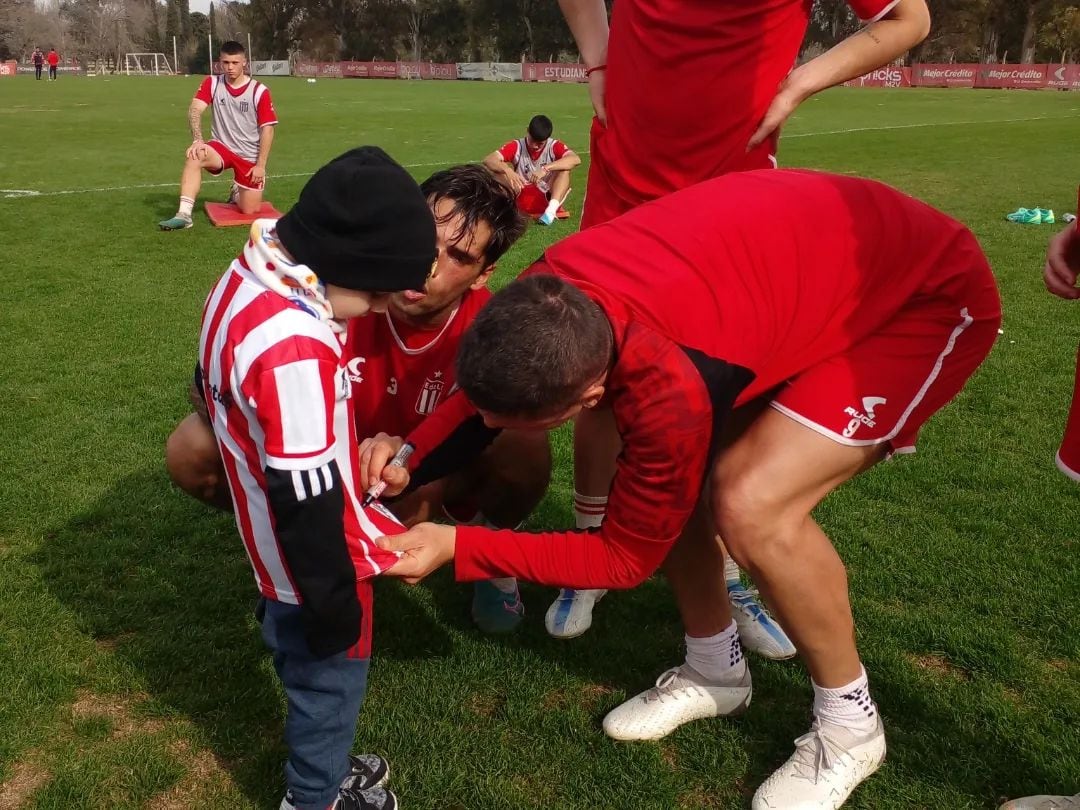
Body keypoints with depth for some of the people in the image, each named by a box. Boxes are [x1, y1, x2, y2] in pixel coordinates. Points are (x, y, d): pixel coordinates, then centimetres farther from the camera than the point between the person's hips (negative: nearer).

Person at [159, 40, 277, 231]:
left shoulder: (260, 91, -10)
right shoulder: (212, 83, -3)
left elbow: (267, 129, -8)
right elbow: (195, 109, -15)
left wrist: (261, 165, -13)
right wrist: (197, 140, -33)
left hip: (250, 156, -1)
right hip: (221, 147, 1)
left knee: (250, 210, -2)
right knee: (195, 156, -34)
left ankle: (238, 190, 36)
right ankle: (184, 214, -34)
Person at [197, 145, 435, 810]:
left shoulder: (246, 279, -6)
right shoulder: (295, 353, -36)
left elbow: (211, 392, 11)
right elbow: (306, 497, -29)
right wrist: (332, 600, -17)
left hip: (271, 539, 9)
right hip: (312, 555, -9)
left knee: (300, 656, 28)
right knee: (332, 676, 14)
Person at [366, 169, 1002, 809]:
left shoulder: (669, 392, -39)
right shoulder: (550, 294, -20)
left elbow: (626, 555, -19)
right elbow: (487, 385, 2)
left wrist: (457, 548, -21)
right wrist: (411, 457, -15)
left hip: (931, 294, -7)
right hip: (810, 258, 7)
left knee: (752, 505, -23)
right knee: (667, 479, -3)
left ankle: (850, 725, 3)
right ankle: (716, 672, 21)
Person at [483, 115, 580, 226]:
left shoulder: (554, 146, -5)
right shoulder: (516, 146, -2)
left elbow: (576, 160, -25)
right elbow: (488, 160, -15)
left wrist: (546, 168, -36)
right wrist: (508, 170, -35)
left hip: (547, 199, 0)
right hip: (520, 199, 1)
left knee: (564, 168, -21)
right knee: (501, 168, -16)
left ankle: (551, 209, -38)